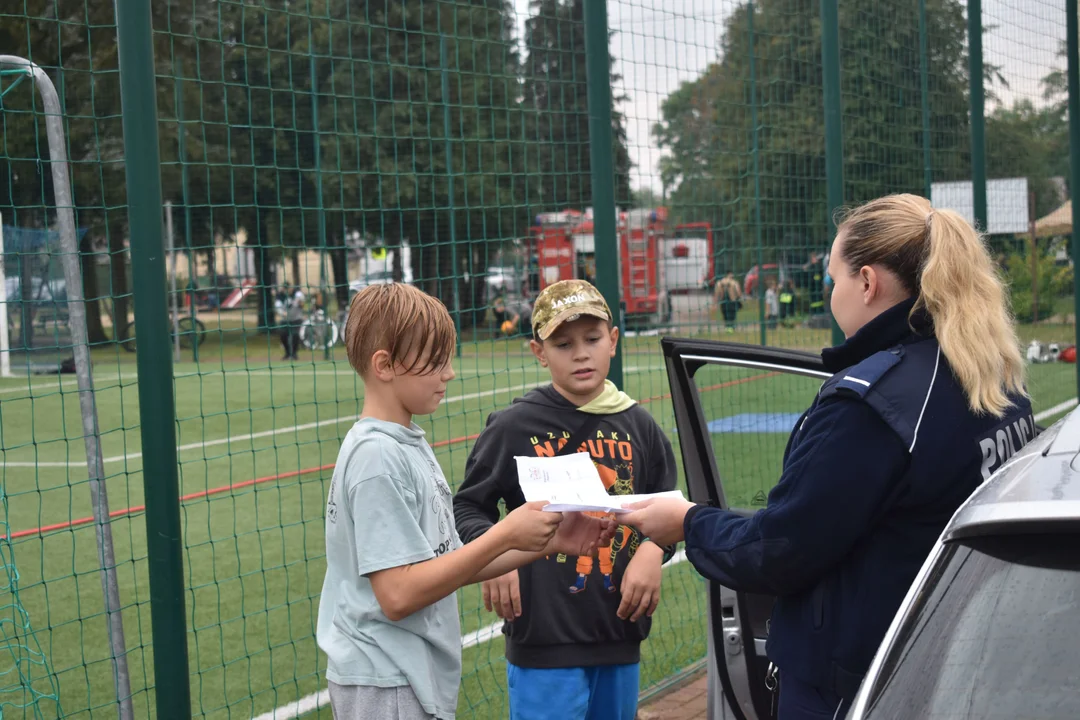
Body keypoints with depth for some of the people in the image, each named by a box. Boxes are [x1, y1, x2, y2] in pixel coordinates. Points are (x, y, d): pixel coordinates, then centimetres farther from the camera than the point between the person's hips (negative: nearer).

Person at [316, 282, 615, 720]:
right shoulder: (377, 457, -17)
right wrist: (505, 536, -18)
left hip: (419, 681, 9)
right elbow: (399, 594, -22)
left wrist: (549, 542, 4)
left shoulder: (410, 446, 10)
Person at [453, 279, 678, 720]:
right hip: (543, 638, -4)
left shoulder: (638, 426, 6)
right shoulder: (514, 427, -5)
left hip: (621, 636, 5)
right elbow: (469, 505, 3)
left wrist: (652, 551, -6)